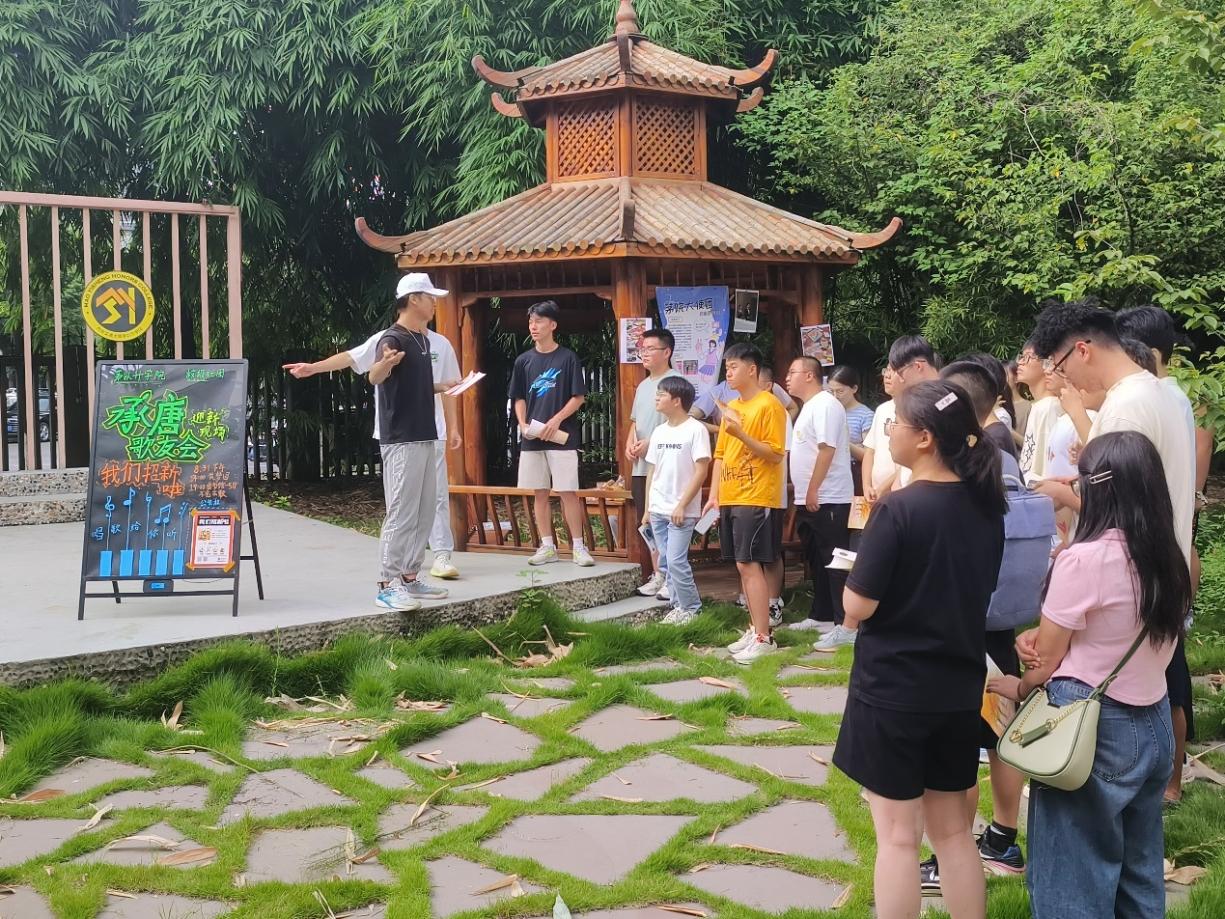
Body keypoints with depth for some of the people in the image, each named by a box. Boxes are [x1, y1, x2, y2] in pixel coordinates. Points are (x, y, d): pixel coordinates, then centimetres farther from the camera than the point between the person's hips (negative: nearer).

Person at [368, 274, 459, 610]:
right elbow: (376, 377, -34)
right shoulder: (393, 338, -14)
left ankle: (409, 578, 21)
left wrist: (440, 387, 19)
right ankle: (388, 585, -5)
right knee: (402, 513, -9)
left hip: (424, 437, 10)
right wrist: (385, 363, -54)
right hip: (401, 440, -10)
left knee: (425, 511, 13)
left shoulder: (422, 339, 15)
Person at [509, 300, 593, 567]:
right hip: (532, 439, 4)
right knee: (540, 493, 7)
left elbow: (578, 397, -3)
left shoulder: (568, 358, -3)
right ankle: (547, 547, 14)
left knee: (568, 492, -5)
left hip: (561, 436, -4)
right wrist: (523, 424, -2)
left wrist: (556, 420, -14)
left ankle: (578, 547, 0)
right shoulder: (524, 360, 9)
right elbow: (519, 398, 14)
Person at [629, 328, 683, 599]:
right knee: (649, 522, 11)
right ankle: (657, 575, 19)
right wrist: (630, 442, 5)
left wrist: (650, 443, -18)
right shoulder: (643, 386, 19)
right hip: (641, 465, 9)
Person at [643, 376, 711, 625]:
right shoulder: (659, 431, 11)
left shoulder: (695, 429, -9)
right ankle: (679, 606, 19)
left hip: (682, 511, -7)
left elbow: (701, 471, -12)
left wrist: (682, 505, -16)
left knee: (676, 561, -10)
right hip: (658, 510, 7)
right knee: (666, 563, 9)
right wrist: (647, 508, 13)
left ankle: (691, 609, 4)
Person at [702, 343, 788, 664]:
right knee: (744, 566, 10)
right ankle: (755, 629, 17)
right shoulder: (731, 407, 16)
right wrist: (714, 495, 11)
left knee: (749, 565, -10)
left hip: (756, 500, -8)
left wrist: (741, 434, -23)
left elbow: (776, 454, -13)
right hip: (730, 500, 8)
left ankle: (763, 638, -8)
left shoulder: (769, 406, -9)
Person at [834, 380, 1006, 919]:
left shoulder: (898, 510, -19)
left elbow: (856, 608, -16)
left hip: (892, 689, -6)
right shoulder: (985, 506, 2)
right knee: (952, 829, 17)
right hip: (959, 688, 6)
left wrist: (857, 571, 2)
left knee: (898, 835, 4)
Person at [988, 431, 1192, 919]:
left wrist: (1019, 688, 11)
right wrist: (1046, 635, -1)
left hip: (1090, 728, -7)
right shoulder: (1169, 560, 2)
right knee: (1138, 870, 18)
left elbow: (1047, 658, -9)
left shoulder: (1084, 559, -19)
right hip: (1153, 722, 7)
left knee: (1077, 874, 6)